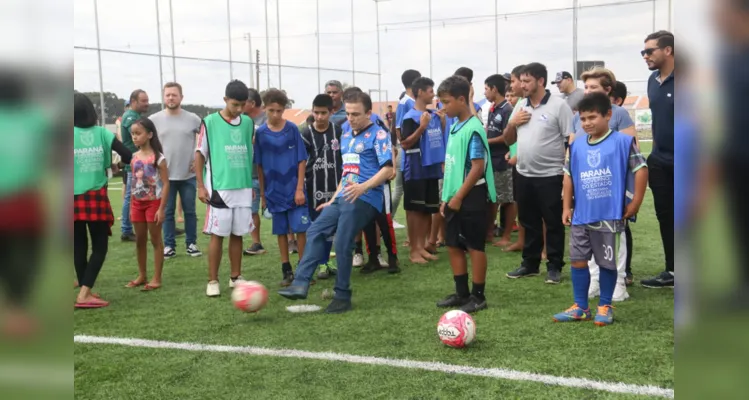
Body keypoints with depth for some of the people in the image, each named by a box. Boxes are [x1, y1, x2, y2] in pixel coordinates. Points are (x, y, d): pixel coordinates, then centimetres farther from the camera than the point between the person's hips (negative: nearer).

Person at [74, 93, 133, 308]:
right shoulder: (102, 133, -1)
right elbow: (127, 155, -4)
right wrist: (115, 165, 15)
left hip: (75, 198, 1)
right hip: (96, 198, -1)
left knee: (79, 247, 11)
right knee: (99, 246, 5)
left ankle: (85, 292, 17)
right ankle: (84, 294, -6)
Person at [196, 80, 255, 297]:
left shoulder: (248, 123, 7)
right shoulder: (210, 122, -4)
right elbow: (200, 155, 0)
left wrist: (251, 184, 17)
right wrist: (201, 186, -4)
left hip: (243, 188, 4)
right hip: (219, 188, -4)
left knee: (237, 234, 9)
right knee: (218, 235, -2)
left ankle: (236, 277, 19)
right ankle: (213, 281, 6)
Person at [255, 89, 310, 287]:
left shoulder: (292, 129, -5)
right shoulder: (261, 133, -2)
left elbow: (302, 160, -4)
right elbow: (259, 166, 4)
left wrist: (300, 188, -9)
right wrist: (262, 193, 6)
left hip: (294, 189, -1)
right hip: (274, 191, 1)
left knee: (300, 228, -1)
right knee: (281, 231, 8)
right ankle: (286, 270, 18)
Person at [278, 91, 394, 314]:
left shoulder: (378, 135, -6)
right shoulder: (346, 137, 20)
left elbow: (388, 169, -15)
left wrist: (364, 187, -28)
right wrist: (334, 199, 23)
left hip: (364, 200, -8)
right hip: (343, 198, 8)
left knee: (342, 244, -10)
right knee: (316, 231, -4)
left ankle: (342, 297, 4)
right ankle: (301, 284, -7)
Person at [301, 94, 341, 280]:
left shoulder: (339, 132, 1)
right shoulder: (306, 134, -3)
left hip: (334, 187, 2)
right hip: (314, 188, -2)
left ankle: (324, 262, 20)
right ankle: (321, 264, 9)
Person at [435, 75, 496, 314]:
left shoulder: (473, 129, -17)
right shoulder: (454, 127, 10)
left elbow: (478, 167, -20)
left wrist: (458, 197, -17)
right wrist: (446, 197, 13)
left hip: (471, 198, -9)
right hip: (455, 198, 9)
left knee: (474, 247, 1)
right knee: (453, 245, 13)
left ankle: (478, 296, 12)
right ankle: (462, 293, 24)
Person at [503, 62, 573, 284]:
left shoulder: (558, 105, -9)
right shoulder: (520, 106, 10)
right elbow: (508, 140, 16)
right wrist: (512, 123, -4)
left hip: (550, 175, -6)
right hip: (524, 175, 6)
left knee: (553, 223, 3)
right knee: (529, 222, 15)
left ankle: (554, 266, 13)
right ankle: (530, 263, 26)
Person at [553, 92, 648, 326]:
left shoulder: (622, 142, -8)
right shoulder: (576, 145, 6)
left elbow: (641, 169, -6)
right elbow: (568, 176, 12)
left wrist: (635, 203, -7)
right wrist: (567, 207, 8)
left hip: (609, 217, -4)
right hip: (580, 216, 5)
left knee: (607, 262, 6)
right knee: (578, 261, 8)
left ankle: (605, 307, 21)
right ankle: (580, 307, 19)